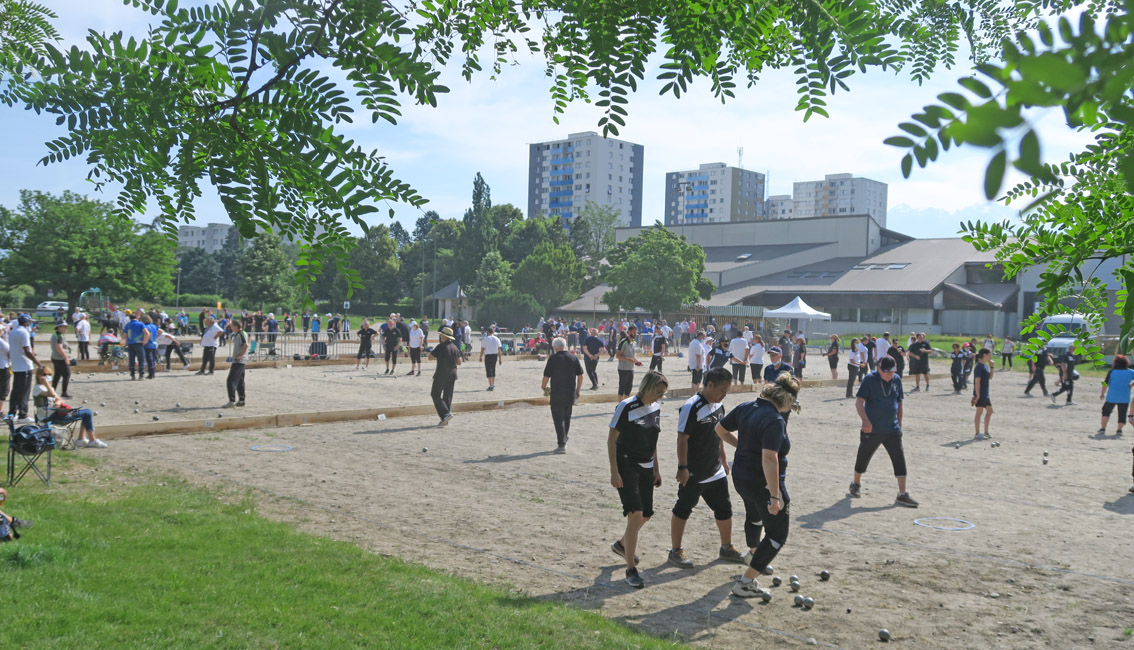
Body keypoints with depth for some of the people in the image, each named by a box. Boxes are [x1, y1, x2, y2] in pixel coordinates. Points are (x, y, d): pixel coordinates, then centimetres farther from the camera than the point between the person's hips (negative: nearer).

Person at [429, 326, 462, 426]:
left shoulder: (441, 346, -12)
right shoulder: (454, 347, 7)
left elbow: (431, 357, -10)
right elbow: (459, 362, 10)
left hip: (441, 375, -6)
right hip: (452, 374, 6)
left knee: (435, 395, 2)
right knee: (448, 396, 11)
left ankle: (446, 413, -14)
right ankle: (445, 419, 11)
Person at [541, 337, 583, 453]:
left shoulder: (553, 358, -9)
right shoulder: (574, 358, 3)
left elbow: (546, 375, -6)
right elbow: (580, 375, 6)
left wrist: (543, 387, 13)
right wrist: (578, 390, 15)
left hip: (557, 393, -4)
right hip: (571, 393, 5)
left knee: (558, 418, 0)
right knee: (567, 417, 20)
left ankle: (562, 445, -6)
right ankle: (564, 440, 32)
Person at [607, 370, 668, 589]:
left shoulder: (655, 407, 6)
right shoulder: (626, 407, -15)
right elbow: (611, 440, -13)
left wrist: (656, 470, 18)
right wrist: (614, 472, -17)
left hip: (646, 468, 7)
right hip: (626, 467, -7)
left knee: (646, 514, 14)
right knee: (635, 515, -14)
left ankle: (622, 545, 42)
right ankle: (631, 569, -4)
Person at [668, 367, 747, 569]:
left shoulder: (718, 405, 7)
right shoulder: (692, 407, -20)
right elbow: (682, 439, -20)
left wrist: (723, 458, 21)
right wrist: (682, 467, -21)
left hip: (715, 471, 8)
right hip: (693, 474, -8)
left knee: (724, 509, 14)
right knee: (683, 509, 5)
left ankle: (726, 548, 31)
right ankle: (675, 551, 17)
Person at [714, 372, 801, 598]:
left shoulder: (746, 407, -2)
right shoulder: (775, 421, -26)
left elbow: (720, 429, 10)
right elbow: (769, 459, -33)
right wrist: (775, 497, -29)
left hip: (740, 476, 9)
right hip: (763, 483, -9)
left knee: (755, 515, 36)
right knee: (777, 534, 5)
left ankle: (752, 553, 63)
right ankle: (746, 583, 3)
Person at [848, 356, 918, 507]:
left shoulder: (897, 380, 4)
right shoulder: (870, 379, -11)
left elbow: (899, 403, 16)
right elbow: (859, 402, -15)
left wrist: (899, 423, 15)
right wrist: (865, 420, -27)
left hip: (892, 430, 4)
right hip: (872, 430, -3)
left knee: (900, 460, -4)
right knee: (863, 458, 10)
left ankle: (902, 494, 1)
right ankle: (856, 484, 35)